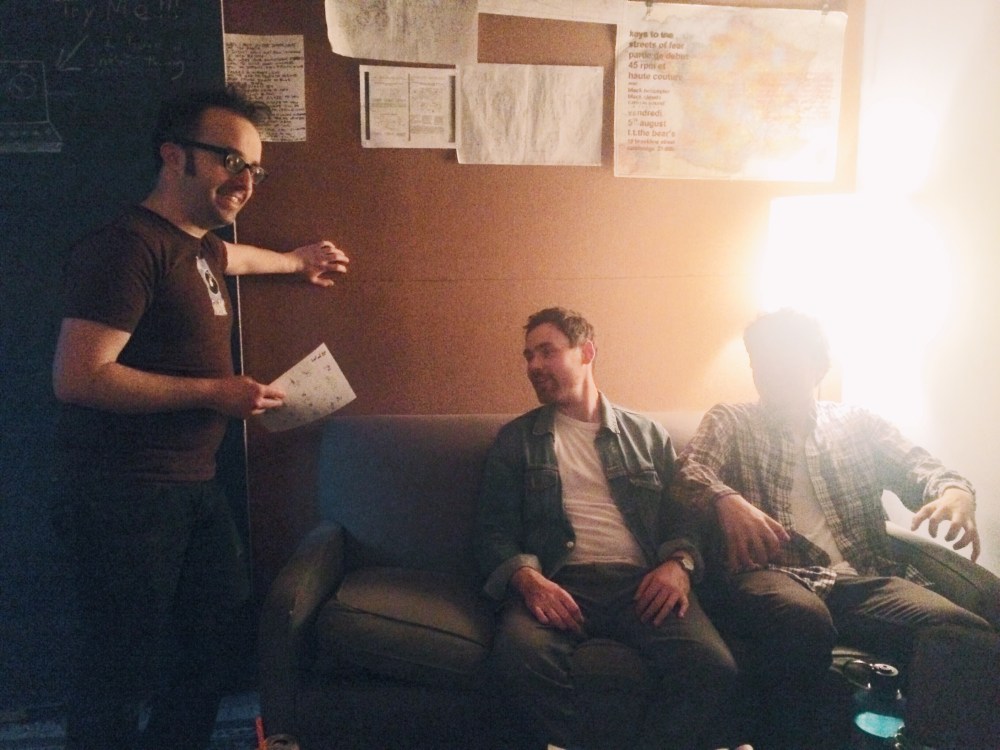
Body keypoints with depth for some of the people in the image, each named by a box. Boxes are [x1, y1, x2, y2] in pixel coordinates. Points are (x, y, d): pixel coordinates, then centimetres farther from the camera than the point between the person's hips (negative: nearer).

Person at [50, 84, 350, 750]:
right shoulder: (129, 245, -17)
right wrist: (214, 391, -20)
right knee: (126, 667, 0)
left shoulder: (200, 246, 12)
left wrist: (296, 261, 49)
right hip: (126, 494, -9)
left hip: (195, 485, 9)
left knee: (215, 631, 16)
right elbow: (78, 377, -23)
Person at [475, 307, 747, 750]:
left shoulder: (647, 435, 21)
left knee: (713, 666, -28)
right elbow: (493, 531, 9)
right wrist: (526, 578, -12)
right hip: (559, 583, -1)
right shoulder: (515, 440, 17)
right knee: (520, 655, -34)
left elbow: (680, 516, 17)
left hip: (642, 581, 1)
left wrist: (678, 563, -6)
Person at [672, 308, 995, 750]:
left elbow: (920, 469, 11)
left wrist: (955, 492, -14)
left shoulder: (858, 424, 24)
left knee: (970, 637, -26)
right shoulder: (730, 421, 15)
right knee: (802, 618, -38)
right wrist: (727, 500, -27)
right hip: (768, 573, -2)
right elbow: (690, 471, -3)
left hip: (865, 580, 3)